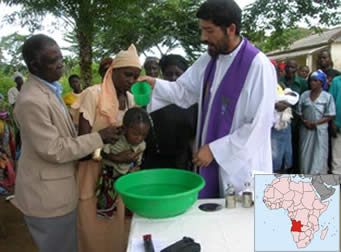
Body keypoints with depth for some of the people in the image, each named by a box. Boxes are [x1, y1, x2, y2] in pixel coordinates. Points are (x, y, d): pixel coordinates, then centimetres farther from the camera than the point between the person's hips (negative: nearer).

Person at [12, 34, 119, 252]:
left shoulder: (50, 89, 6)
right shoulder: (31, 101, -25)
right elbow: (53, 150, -24)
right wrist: (98, 138, -20)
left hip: (58, 189, 9)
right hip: (47, 195, -9)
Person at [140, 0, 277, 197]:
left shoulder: (258, 65, -18)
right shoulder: (208, 60, 5)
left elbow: (258, 125, -19)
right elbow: (184, 91, 11)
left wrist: (214, 149, -17)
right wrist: (155, 84, -8)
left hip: (241, 167, -6)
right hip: (211, 160, 7)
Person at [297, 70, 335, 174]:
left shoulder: (327, 97, -4)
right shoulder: (304, 95, 4)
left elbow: (330, 116, -5)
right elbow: (299, 112, 8)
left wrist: (316, 123, -16)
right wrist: (304, 122, -9)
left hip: (320, 130, -3)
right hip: (306, 129, 3)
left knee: (319, 156, -1)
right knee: (305, 154, 6)